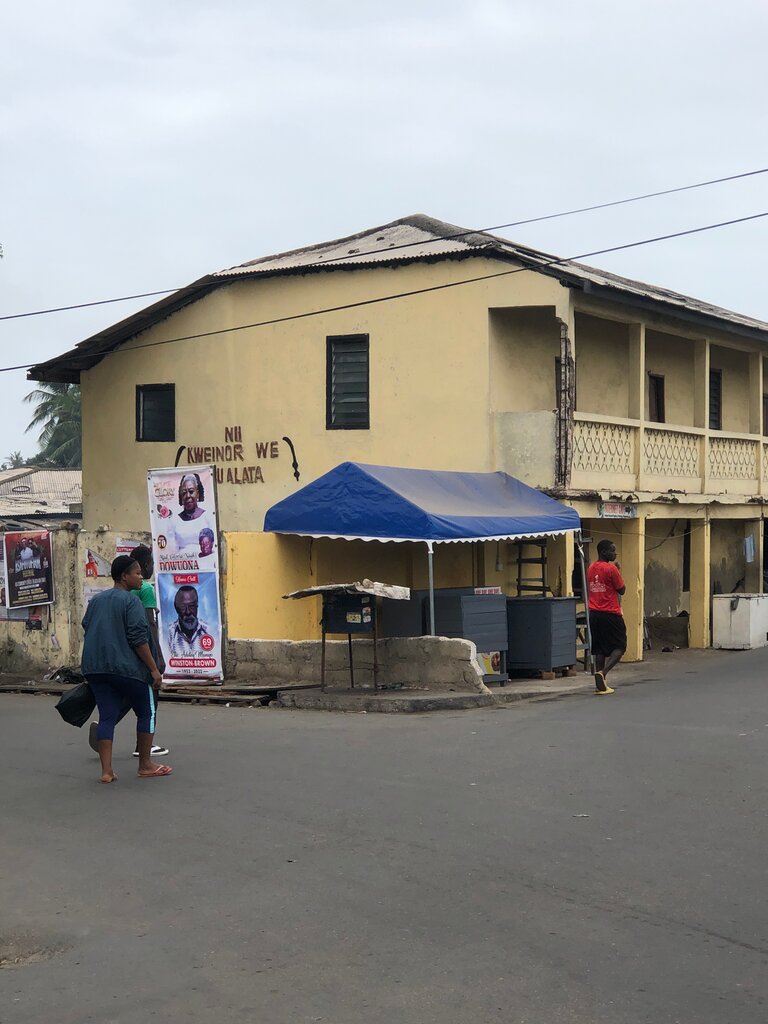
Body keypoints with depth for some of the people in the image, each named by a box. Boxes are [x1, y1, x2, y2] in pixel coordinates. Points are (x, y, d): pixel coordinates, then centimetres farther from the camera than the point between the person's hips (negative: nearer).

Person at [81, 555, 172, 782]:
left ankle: (106, 771, -2)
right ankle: (145, 765, 15)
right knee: (146, 712, 10)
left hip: (95, 668, 6)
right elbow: (139, 639, -15)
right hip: (126, 668, -6)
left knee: (107, 717, 5)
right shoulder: (131, 601, -9)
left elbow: (87, 630, 21)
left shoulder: (95, 601, 15)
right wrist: (154, 669, -12)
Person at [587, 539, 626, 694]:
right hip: (610, 614, -7)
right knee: (620, 646, 4)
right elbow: (622, 590, -6)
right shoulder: (611, 569, -13)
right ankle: (603, 672, -16)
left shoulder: (591, 568, 10)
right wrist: (618, 571, 4)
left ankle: (601, 684, 7)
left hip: (594, 613, 7)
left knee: (600, 649, 9)